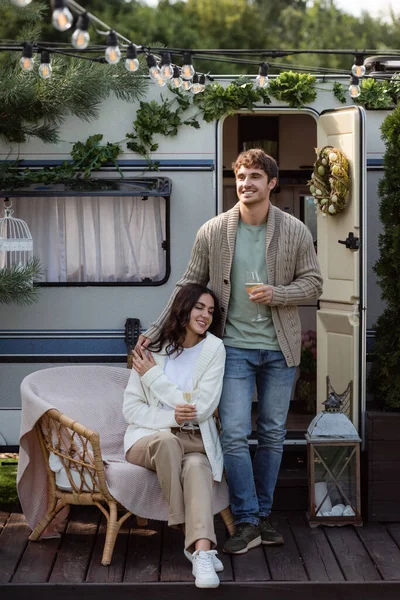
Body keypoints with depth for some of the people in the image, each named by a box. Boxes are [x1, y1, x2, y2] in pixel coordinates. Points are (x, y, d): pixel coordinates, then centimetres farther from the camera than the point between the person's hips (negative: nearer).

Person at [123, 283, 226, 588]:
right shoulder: (152, 348, 1)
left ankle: (201, 551, -49)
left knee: (197, 466, -34)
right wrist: (169, 418, -18)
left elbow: (201, 409, -10)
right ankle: (198, 544, -28)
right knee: (167, 440, -35)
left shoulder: (214, 348, -2)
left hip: (196, 440, 0)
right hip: (151, 437, 0)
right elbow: (131, 408, 1)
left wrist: (153, 375, -8)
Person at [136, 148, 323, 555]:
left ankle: (261, 514, 24)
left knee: (272, 435, 10)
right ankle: (247, 522, 2)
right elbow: (189, 286, 4)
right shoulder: (212, 232, -2)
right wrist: (157, 331, 0)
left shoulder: (295, 231, -2)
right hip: (235, 347, -1)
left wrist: (277, 294, -16)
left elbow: (313, 283, 3)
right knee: (234, 434, -8)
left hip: (279, 349, 1)